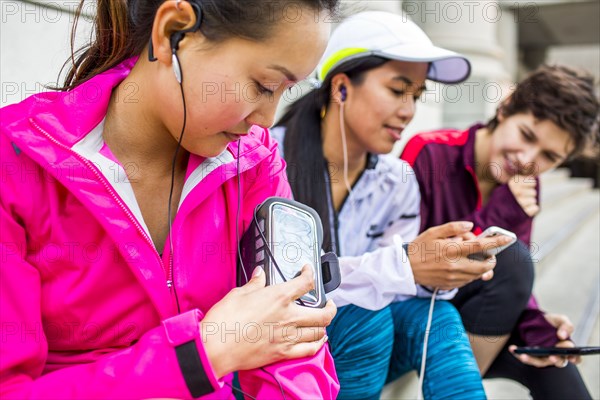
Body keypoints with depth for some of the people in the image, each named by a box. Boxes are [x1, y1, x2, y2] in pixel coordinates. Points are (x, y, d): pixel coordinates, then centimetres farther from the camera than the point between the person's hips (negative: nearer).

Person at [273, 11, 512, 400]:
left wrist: (433, 272, -26)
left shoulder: (398, 182, -2)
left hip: (351, 351, 5)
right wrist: (402, 266, -35)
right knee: (367, 318, -30)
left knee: (435, 317, -20)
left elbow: (388, 286, -3)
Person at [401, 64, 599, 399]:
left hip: (464, 313, 5)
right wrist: (490, 221, -27)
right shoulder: (429, 154, -18)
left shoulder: (524, 185, 2)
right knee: (511, 256, -24)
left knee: (557, 373, -15)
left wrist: (536, 322, -20)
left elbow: (515, 283, 1)